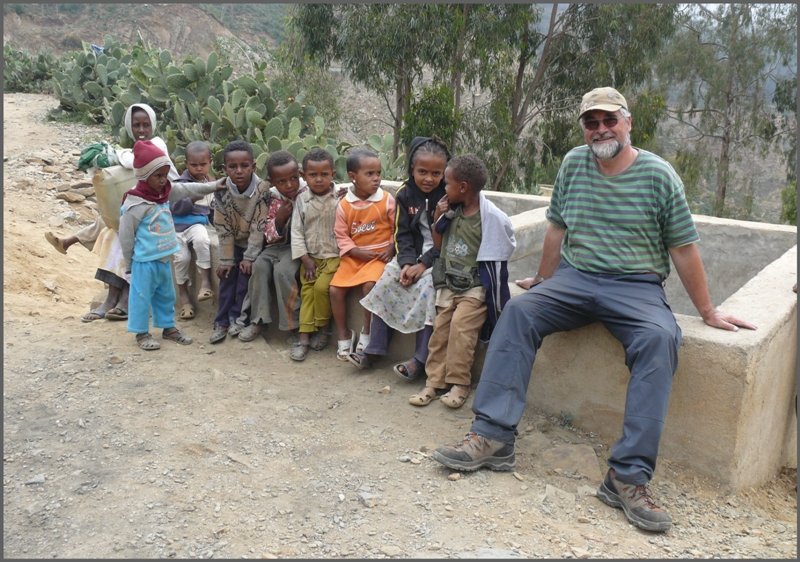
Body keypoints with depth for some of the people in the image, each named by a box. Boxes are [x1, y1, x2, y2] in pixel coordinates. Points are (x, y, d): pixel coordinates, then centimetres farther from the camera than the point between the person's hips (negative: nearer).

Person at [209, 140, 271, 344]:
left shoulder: (262, 189, -25)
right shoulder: (222, 191, -18)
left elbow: (258, 227, -21)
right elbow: (223, 228, -11)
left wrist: (249, 257, -20)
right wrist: (226, 259, -10)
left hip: (254, 243, -2)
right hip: (234, 242, 2)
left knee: (245, 273, -12)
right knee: (228, 275, -3)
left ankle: (237, 316, 3)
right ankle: (222, 321, 4)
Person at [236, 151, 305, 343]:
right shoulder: (273, 199, 1)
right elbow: (269, 235, 0)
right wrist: (279, 219, -18)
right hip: (278, 244, 5)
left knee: (282, 270, -29)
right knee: (259, 265, -19)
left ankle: (296, 321, -14)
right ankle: (257, 318, -8)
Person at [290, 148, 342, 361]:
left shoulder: (340, 198, -6)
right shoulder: (301, 199, 2)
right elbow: (297, 231, 2)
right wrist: (305, 259, -5)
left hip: (333, 255, -3)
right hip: (310, 256, 3)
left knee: (321, 286, -20)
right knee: (307, 289, -7)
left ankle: (323, 327, 3)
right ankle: (304, 335, -4)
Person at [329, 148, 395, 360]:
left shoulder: (387, 199, -6)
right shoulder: (344, 205, -1)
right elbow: (341, 236, 0)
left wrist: (391, 249, -14)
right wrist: (356, 251, -14)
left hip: (379, 254, -3)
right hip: (354, 256, 3)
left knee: (369, 285, -29)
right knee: (335, 288, -11)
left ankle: (366, 332, -9)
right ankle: (343, 335, 8)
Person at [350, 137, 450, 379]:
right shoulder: (405, 195, 2)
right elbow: (402, 234, 2)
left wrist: (423, 264, -19)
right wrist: (407, 263, -15)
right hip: (413, 256, 5)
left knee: (427, 286, -30)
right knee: (387, 280, -14)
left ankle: (420, 359, -24)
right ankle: (373, 349, -5)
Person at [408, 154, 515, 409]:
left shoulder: (491, 216, -13)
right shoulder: (451, 212, 4)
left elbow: (500, 253, -4)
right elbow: (438, 245, 15)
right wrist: (438, 219, 1)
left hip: (476, 286, -6)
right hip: (449, 283, 6)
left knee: (460, 324, -22)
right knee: (440, 328, -1)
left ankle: (460, 383, -10)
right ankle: (434, 382, 7)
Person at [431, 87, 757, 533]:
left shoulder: (658, 174, -1)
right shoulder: (574, 164, 8)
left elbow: (684, 248, 1)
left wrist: (708, 312, 5)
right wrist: (543, 283, 19)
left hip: (637, 287, -2)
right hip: (574, 278, 3)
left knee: (661, 339, -32)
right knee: (519, 311, -24)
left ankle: (629, 477, -31)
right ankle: (493, 437, -26)